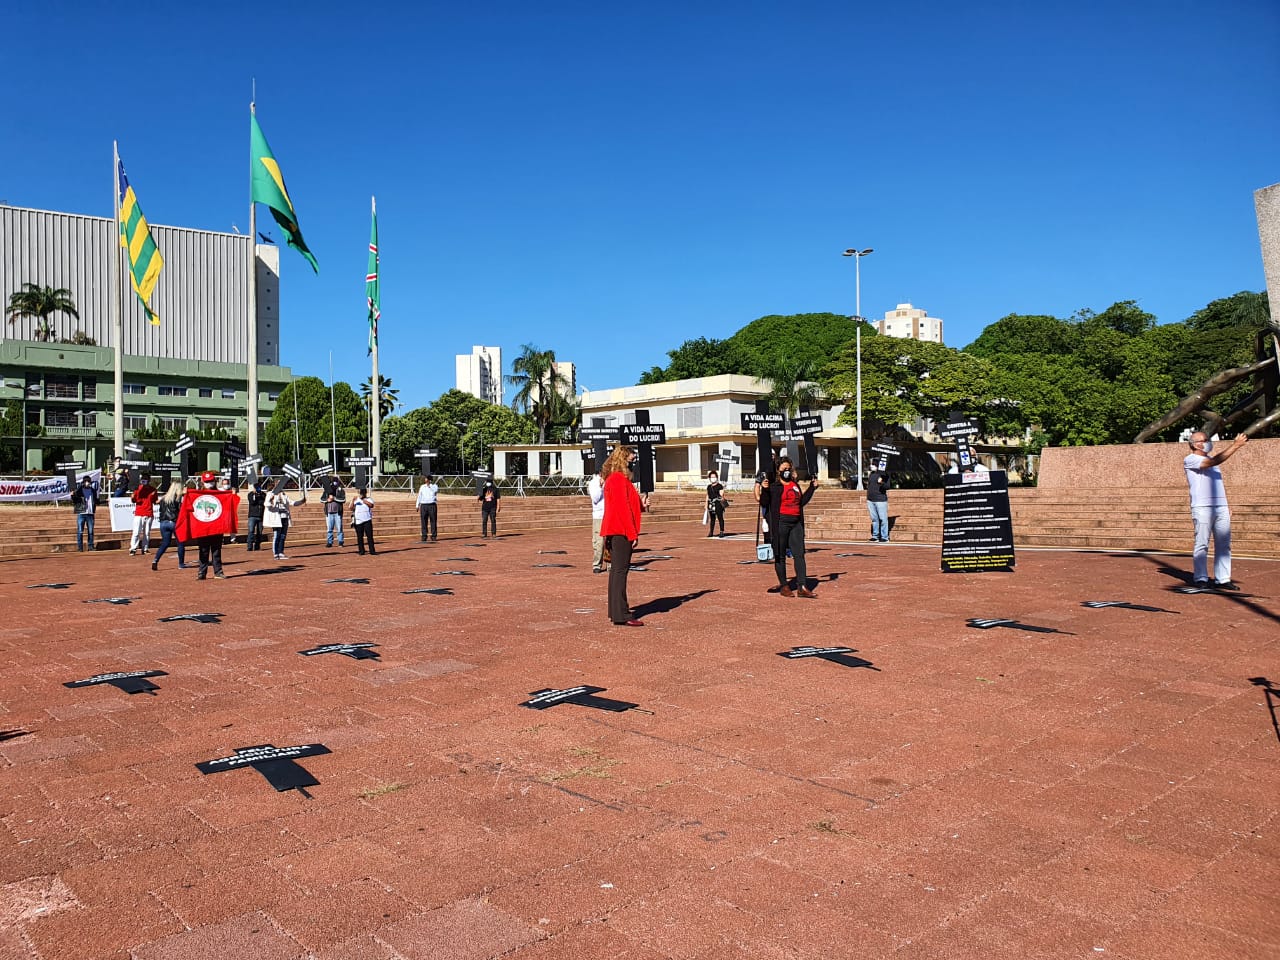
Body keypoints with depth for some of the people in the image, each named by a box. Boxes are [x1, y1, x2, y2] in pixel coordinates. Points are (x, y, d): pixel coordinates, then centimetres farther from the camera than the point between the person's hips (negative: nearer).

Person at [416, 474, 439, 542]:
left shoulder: (435, 486, 3)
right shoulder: (422, 487, 14)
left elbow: (435, 490, -19)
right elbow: (419, 496, 16)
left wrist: (429, 485, -23)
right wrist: (417, 506, 10)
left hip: (432, 505, -3)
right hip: (423, 505, 3)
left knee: (433, 521, -3)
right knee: (423, 522, 1)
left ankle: (433, 537, 1)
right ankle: (424, 537, 5)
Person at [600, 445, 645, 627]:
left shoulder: (613, 478, 17)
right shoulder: (619, 479, -15)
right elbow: (622, 509, -20)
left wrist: (641, 506, 9)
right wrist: (632, 534, -20)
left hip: (614, 531, 11)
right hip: (621, 531, -11)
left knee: (616, 570, 13)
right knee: (620, 570, -11)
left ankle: (615, 611, 19)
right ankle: (621, 615, -11)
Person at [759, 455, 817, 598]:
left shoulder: (795, 484, 16)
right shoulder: (773, 485, -4)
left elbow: (802, 501, 24)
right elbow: (764, 503, -10)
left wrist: (812, 488, 23)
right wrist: (764, 490, -25)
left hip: (796, 523, 6)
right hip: (780, 523, -6)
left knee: (799, 554, 0)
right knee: (780, 555, 2)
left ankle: (802, 586, -1)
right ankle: (784, 586, 12)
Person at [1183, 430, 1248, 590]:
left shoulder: (1210, 459, 21)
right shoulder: (1190, 460, -4)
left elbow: (1219, 484, 24)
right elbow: (1214, 461, -20)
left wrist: (1226, 504, 15)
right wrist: (1235, 445, -18)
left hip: (1221, 507, 7)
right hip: (1202, 508, -7)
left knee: (1224, 544, 5)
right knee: (1202, 544, -4)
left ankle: (1222, 579, 8)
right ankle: (1200, 578, 3)